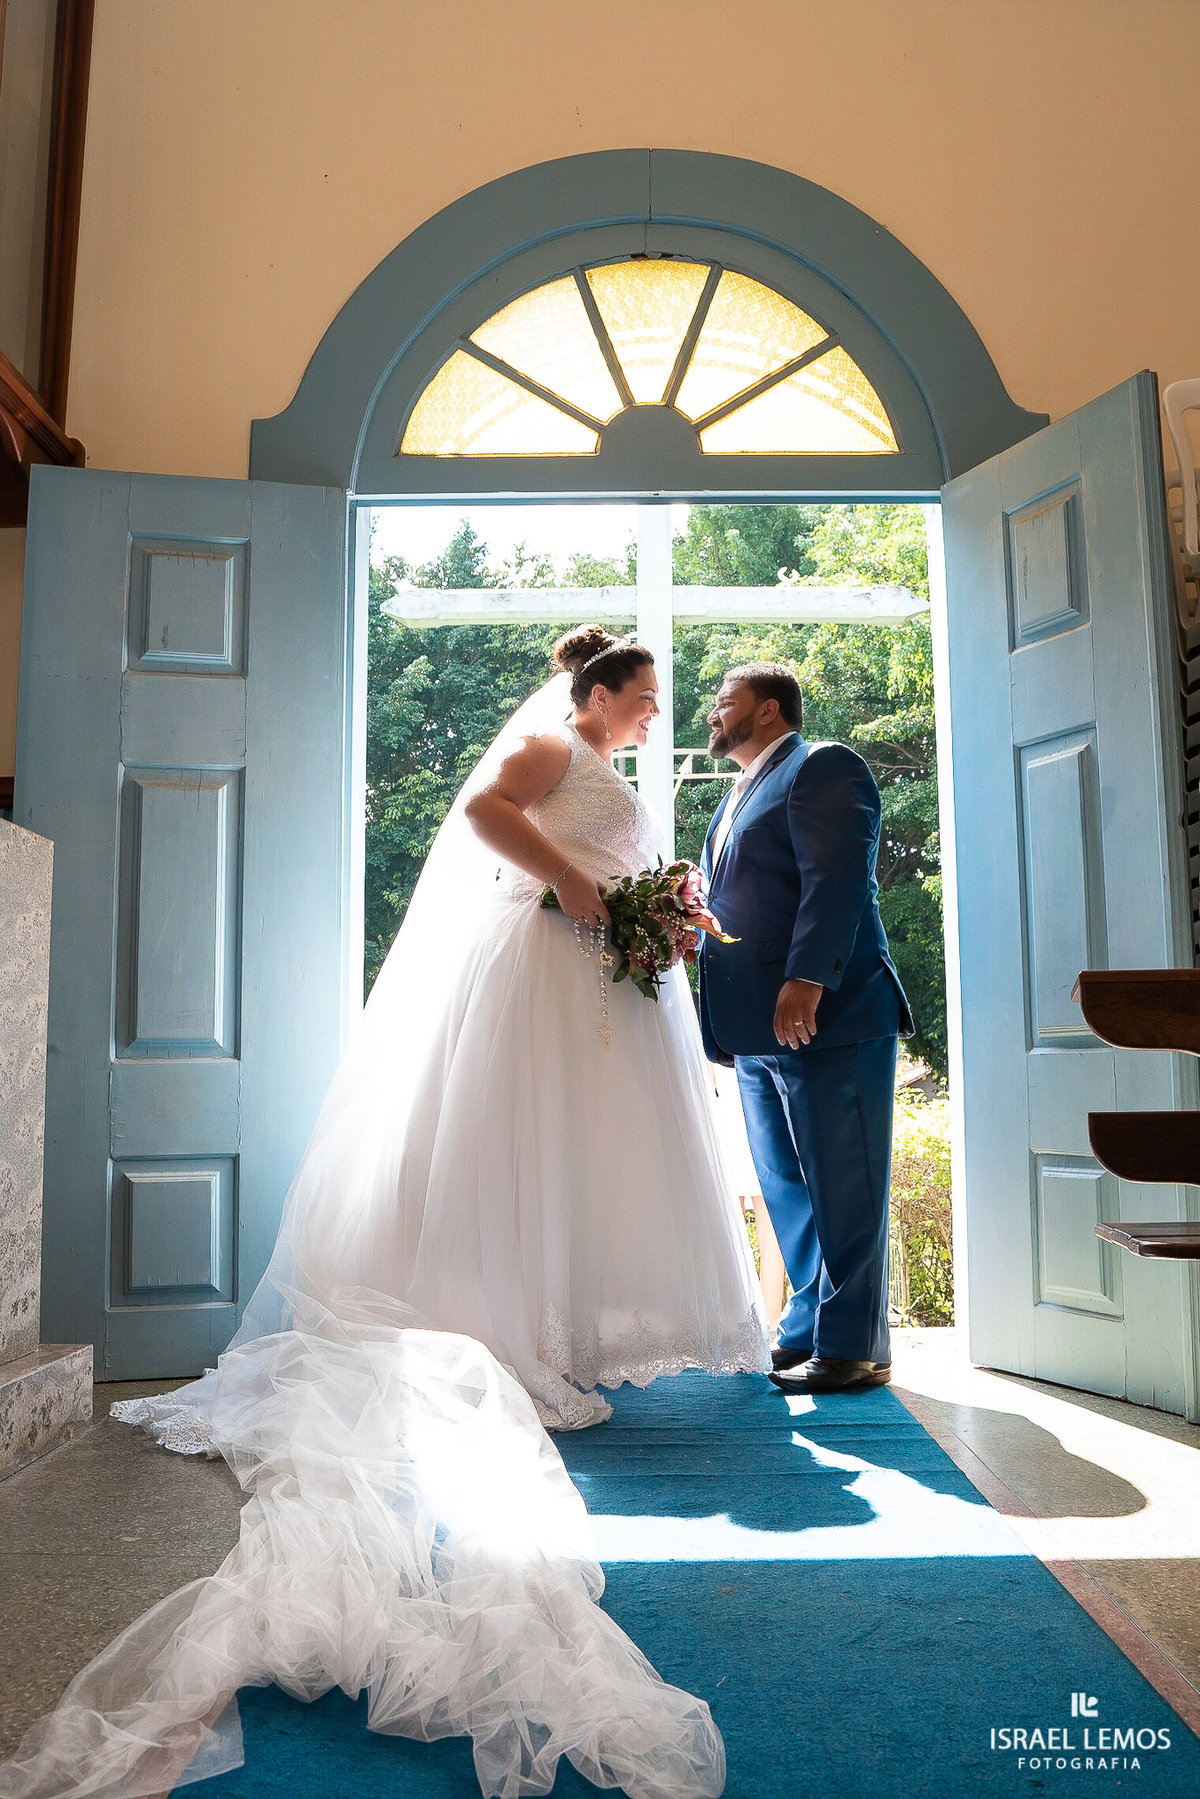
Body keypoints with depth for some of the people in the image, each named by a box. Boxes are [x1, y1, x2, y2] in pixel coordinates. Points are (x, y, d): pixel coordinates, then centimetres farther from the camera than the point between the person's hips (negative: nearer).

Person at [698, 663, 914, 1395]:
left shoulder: (823, 767, -5)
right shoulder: (740, 796, 24)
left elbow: (837, 880, -18)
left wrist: (806, 980, -26)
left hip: (825, 1017, -9)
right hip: (760, 1032, 10)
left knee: (841, 1189, -2)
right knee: (789, 1191, 14)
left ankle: (853, 1346, 7)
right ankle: (807, 1333, 24)